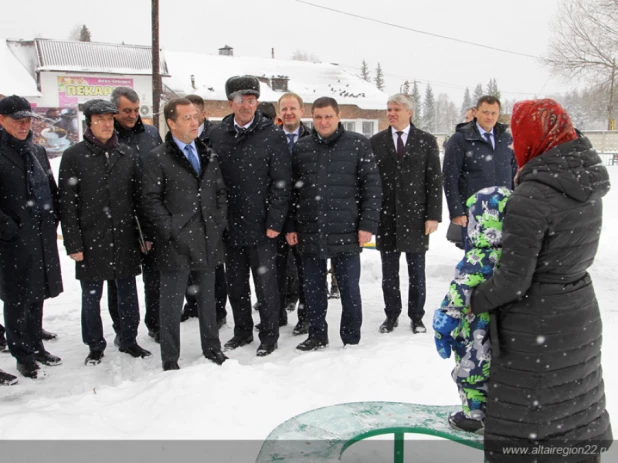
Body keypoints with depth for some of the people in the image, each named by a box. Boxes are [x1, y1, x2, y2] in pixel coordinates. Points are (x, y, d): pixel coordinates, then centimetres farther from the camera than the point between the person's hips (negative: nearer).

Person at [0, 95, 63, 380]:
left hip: (43, 238, 6)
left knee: (37, 296, 16)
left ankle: (36, 347, 30)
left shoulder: (37, 152, 13)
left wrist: (52, 221, 8)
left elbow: (52, 191, 18)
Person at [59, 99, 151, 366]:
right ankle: (95, 346, 25)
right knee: (91, 296, 9)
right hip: (91, 240, -2)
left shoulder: (127, 155, 7)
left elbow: (138, 197, 9)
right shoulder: (74, 156, -2)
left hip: (125, 238, 2)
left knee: (128, 293, 10)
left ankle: (129, 341, 26)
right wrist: (73, 243, -9)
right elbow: (68, 204, -4)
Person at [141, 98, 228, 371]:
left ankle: (212, 349, 32)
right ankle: (170, 360, 16)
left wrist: (219, 221, 4)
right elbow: (150, 199, -8)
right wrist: (170, 229, -14)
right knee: (172, 304, 4)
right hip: (175, 244, -5)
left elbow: (220, 191, 16)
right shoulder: (156, 159, -4)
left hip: (208, 241, 5)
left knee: (207, 299, 17)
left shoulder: (208, 155, 13)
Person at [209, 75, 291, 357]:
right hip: (229, 226, 4)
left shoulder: (272, 136, -5)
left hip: (261, 228, -4)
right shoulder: (217, 135, 5)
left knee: (265, 285, 6)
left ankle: (269, 336, 22)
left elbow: (281, 183, -7)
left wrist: (274, 222, -12)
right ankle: (243, 331, 32)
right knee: (235, 285, 15)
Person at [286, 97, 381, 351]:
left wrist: (368, 224, -8)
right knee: (313, 287, 11)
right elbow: (292, 190, 11)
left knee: (349, 287, 7)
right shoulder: (301, 147, 9)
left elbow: (372, 187, -3)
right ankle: (317, 334, 26)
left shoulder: (358, 144, -1)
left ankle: (351, 339, 21)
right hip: (309, 232, 3)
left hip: (346, 232, -3)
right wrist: (290, 226, 7)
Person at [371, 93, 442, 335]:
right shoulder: (376, 141, 5)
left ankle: (417, 317, 22)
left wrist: (433, 215, -7)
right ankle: (391, 315, 23)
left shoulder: (426, 141, 2)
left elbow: (435, 180, 0)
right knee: (389, 272, 9)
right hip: (386, 215, 1)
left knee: (416, 272, 8)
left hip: (416, 216, -1)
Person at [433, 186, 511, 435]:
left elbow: (456, 300, -21)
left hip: (475, 337, -6)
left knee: (471, 373, 12)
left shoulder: (476, 262, -24)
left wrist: (442, 329, -10)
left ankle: (475, 416, 25)